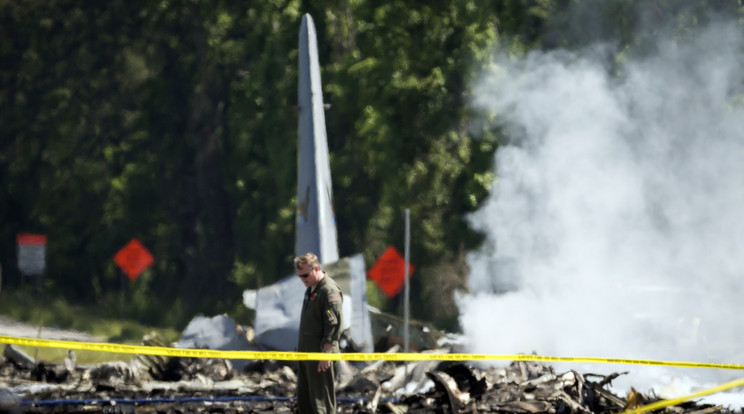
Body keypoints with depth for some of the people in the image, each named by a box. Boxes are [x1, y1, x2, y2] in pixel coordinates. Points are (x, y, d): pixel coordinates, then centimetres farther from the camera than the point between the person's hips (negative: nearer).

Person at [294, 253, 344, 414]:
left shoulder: (330, 291, -15)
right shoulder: (310, 289, 16)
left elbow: (334, 325, -20)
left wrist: (326, 353, -23)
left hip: (320, 352, -10)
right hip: (306, 351, 10)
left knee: (321, 397, -7)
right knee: (304, 397, 14)